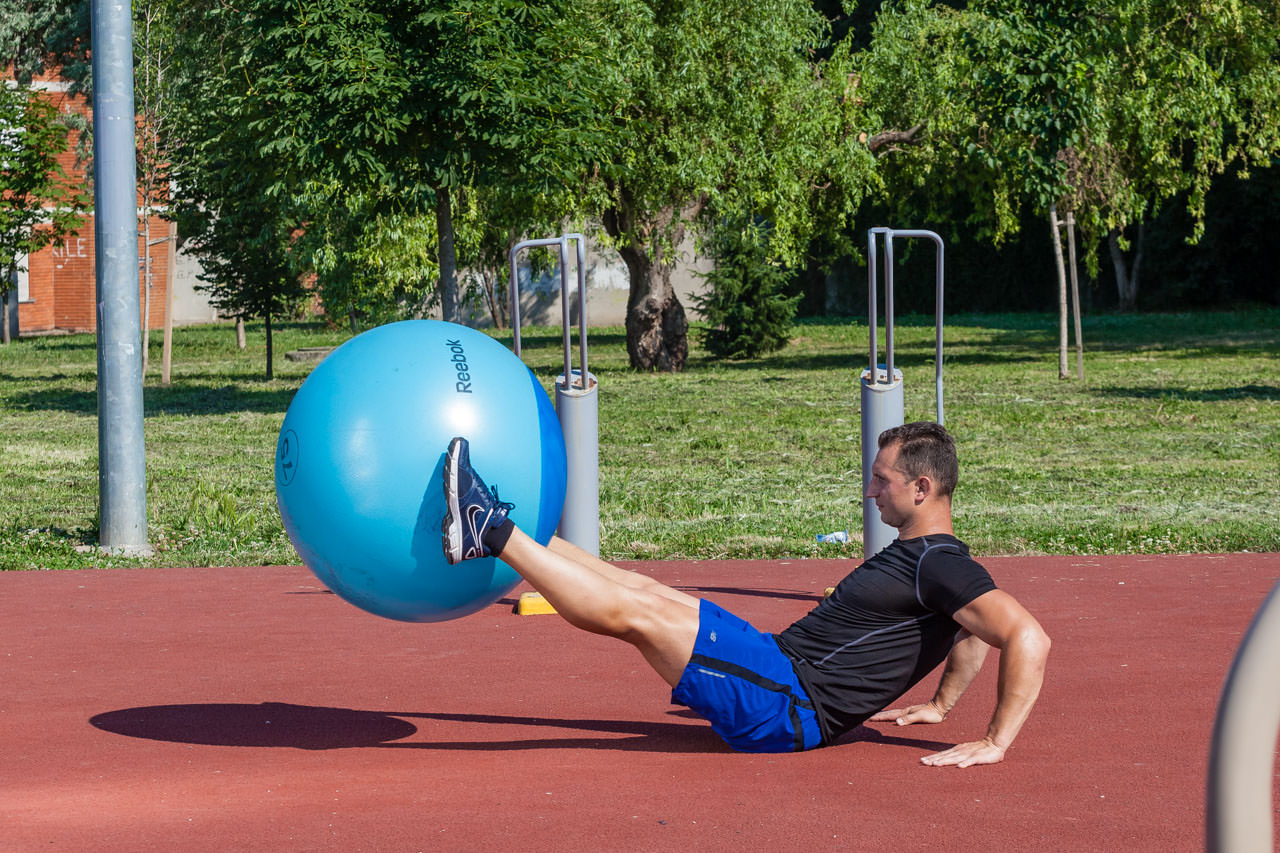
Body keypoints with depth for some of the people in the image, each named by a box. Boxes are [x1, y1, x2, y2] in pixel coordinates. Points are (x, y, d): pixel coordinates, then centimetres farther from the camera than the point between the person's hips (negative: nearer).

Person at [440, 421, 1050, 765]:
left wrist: (995, 743, -26)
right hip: (777, 661, 10)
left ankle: (491, 533, -6)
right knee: (641, 592, 8)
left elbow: (1027, 637, -27)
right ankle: (497, 532, 16)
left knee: (631, 611, -13)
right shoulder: (915, 555, 15)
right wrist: (941, 705, 23)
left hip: (789, 707, -10)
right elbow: (972, 633, 31)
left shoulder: (942, 568, -15)